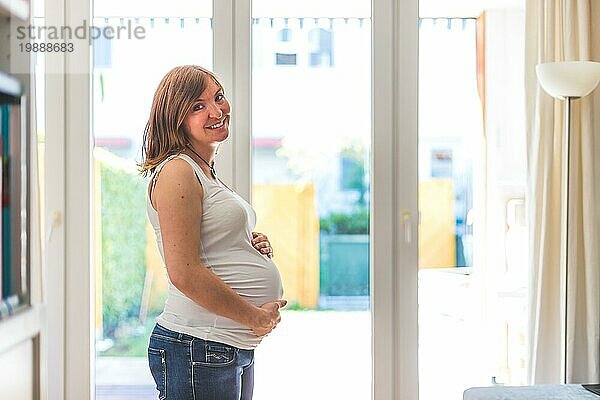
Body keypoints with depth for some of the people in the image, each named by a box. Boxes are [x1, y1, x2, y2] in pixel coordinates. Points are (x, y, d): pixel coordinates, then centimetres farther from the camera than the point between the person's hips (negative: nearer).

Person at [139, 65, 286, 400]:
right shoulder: (176, 171, -13)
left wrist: (258, 247, 5)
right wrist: (257, 317, -13)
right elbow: (184, 273, -21)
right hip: (198, 349, -9)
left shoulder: (208, 173, 17)